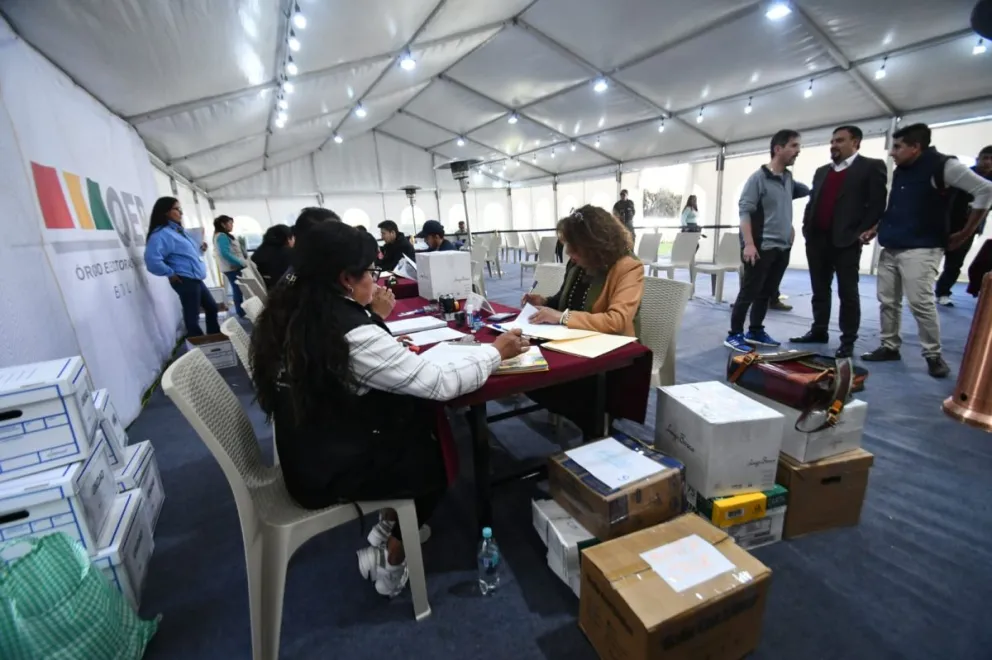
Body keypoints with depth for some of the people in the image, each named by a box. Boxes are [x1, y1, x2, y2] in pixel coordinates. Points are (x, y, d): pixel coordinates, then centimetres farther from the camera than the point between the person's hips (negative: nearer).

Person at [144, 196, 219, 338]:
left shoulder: (178, 230, 16)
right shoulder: (161, 233, -14)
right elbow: (152, 260, -26)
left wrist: (200, 250, 8)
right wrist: (171, 274, -16)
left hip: (196, 279, 11)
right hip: (185, 280, -11)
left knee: (212, 307, 21)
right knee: (192, 317, -3)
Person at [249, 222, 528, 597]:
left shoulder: (291, 312, -3)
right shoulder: (352, 333, -29)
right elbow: (441, 384, -25)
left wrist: (376, 318, -1)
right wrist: (495, 351, -12)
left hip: (307, 453, 8)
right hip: (331, 470, -7)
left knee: (418, 413, 10)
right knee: (439, 458, 11)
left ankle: (387, 530, 21)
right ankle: (390, 562, 27)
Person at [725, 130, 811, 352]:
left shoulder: (789, 179, 12)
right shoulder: (758, 178, -8)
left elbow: (806, 191, 32)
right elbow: (744, 211, -14)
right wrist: (748, 244, -22)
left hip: (782, 248, 7)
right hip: (761, 247, -7)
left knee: (767, 293, 10)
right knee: (749, 293, -5)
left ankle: (755, 332, 20)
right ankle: (734, 335, 3)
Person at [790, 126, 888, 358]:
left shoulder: (871, 166, 2)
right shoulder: (822, 171, 20)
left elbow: (877, 204, -5)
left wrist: (861, 232, -13)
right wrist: (807, 227, 5)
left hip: (846, 240, -5)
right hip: (817, 239, 6)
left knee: (848, 292, -1)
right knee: (820, 290, 11)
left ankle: (847, 341, 5)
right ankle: (819, 331, 20)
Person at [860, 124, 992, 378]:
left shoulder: (943, 166, -6)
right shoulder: (899, 172, 14)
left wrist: (965, 233, -4)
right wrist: (875, 229, 11)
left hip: (920, 248, -6)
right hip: (890, 248, 7)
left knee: (920, 303, -9)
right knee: (887, 301, 7)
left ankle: (933, 355, 4)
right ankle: (889, 347, 17)